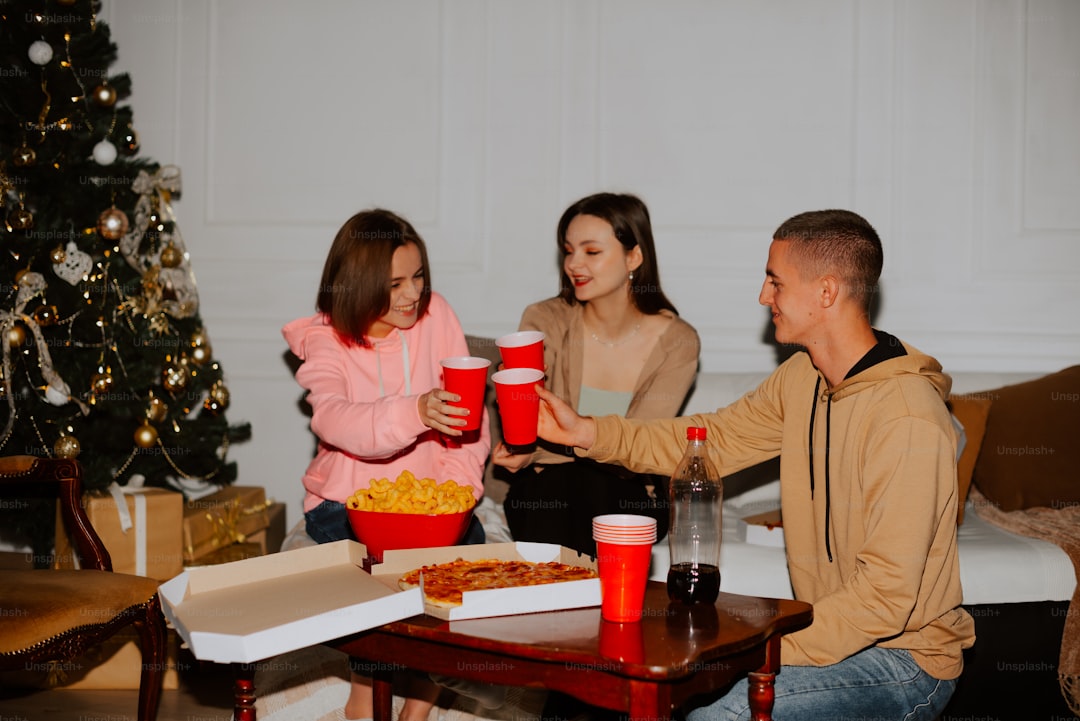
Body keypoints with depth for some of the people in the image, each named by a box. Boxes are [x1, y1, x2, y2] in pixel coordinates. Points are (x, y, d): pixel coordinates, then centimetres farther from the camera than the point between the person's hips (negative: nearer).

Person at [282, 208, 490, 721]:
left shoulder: (435, 315, 0)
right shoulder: (325, 342, -7)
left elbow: (467, 415, -2)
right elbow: (334, 420, -28)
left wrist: (456, 483, -19)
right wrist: (414, 413, -45)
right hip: (348, 498, -2)